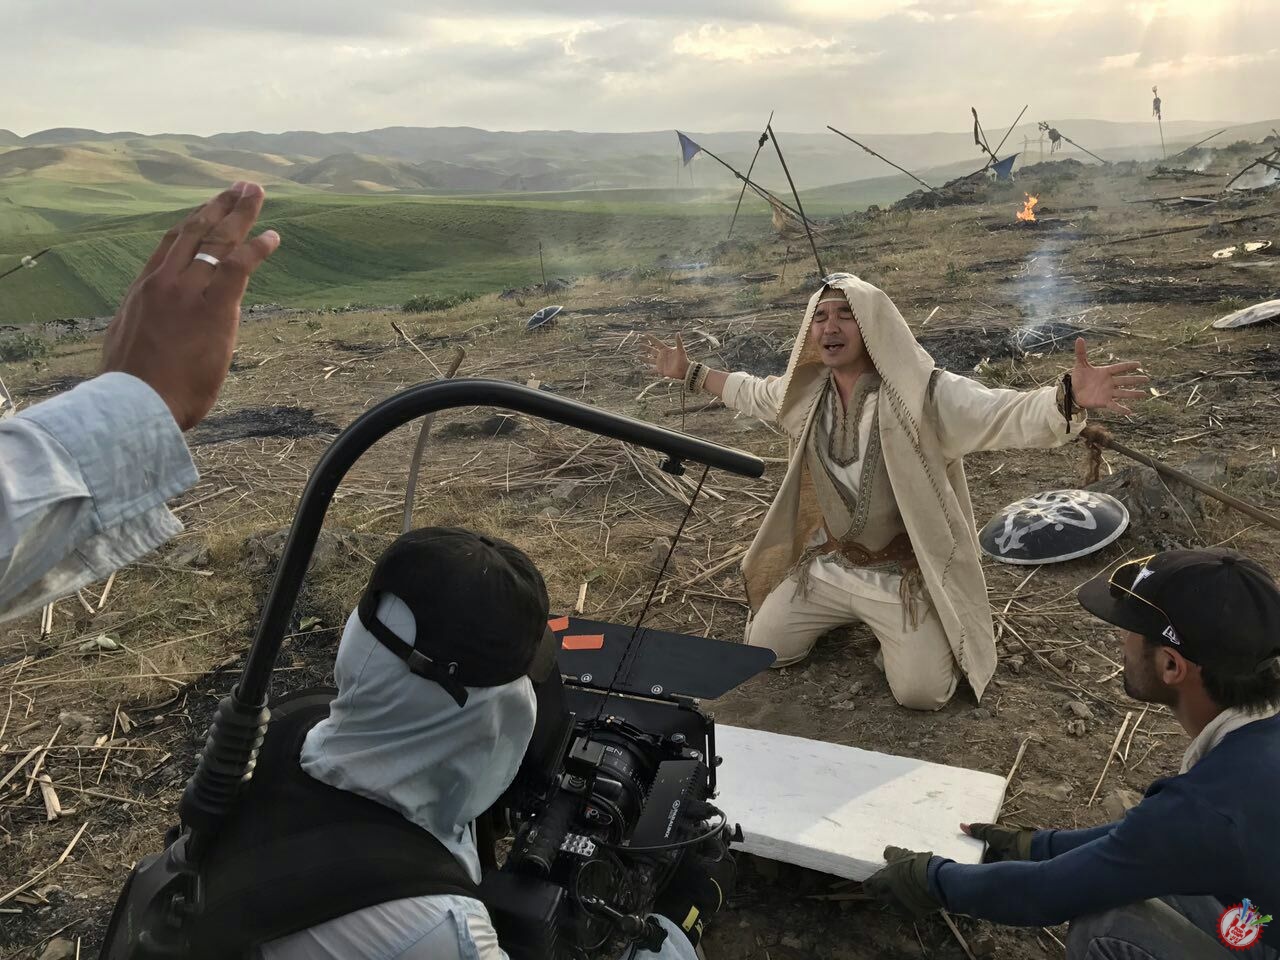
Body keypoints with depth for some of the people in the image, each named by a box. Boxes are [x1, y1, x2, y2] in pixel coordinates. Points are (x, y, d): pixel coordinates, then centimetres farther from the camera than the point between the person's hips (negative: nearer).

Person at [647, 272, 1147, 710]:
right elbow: (754, 393, 19)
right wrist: (690, 372, 22)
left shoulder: (923, 393, -22)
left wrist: (1069, 397, -55)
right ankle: (851, 613, 32)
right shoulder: (806, 390, -4)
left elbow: (1011, 415, -34)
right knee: (763, 650, 8)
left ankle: (921, 625, 21)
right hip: (826, 564, 5)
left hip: (904, 573, -5)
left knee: (920, 692, -14)